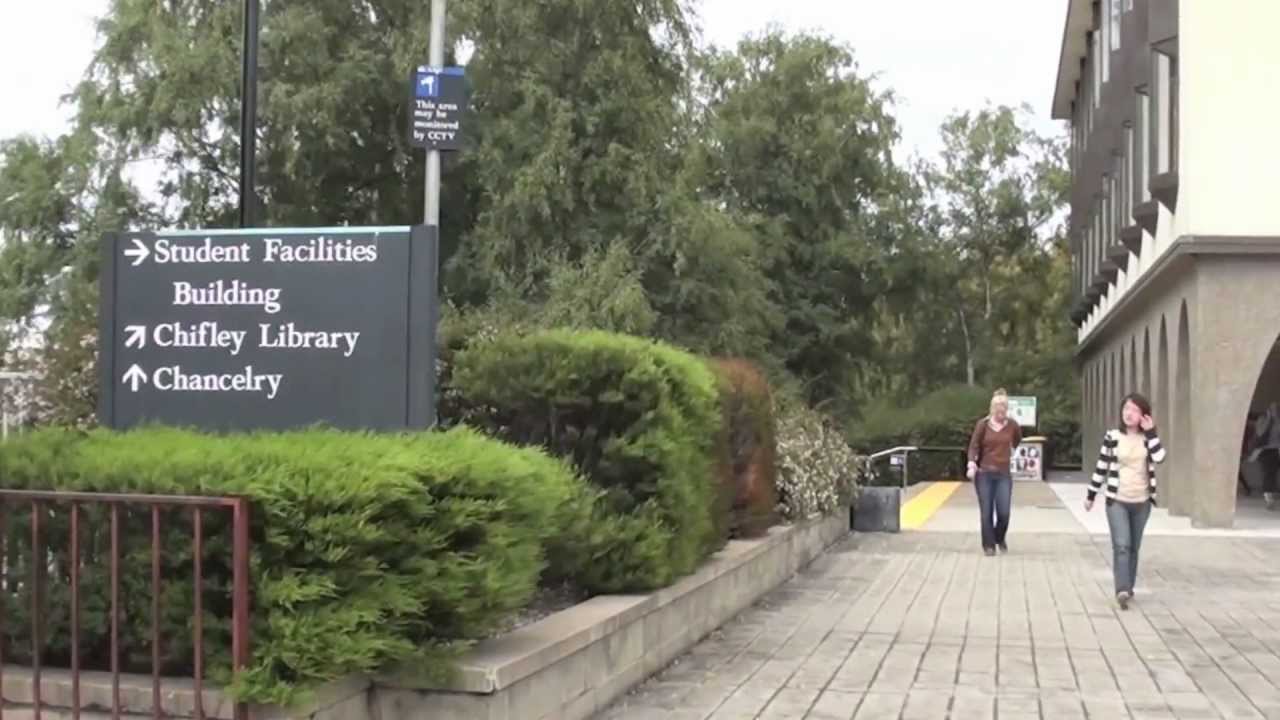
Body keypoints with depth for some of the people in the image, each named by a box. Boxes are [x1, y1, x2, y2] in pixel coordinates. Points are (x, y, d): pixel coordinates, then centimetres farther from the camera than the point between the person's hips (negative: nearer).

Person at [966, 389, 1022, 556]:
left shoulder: (1012, 426, 2)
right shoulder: (983, 424, -4)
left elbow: (1017, 441, 24)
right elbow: (974, 446, -6)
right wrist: (972, 465, -18)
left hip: (1003, 475, 1)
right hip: (984, 474, -1)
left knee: (1003, 512, -5)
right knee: (986, 512, -2)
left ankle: (1000, 539, 23)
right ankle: (988, 545, 12)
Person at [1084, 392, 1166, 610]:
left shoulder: (1148, 438, 1)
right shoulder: (1112, 437, -3)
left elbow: (1159, 458, -18)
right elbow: (1101, 468, 2)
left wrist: (1151, 432, -16)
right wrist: (1091, 496, 6)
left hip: (1142, 502, 2)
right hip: (1117, 501, -2)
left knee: (1134, 548, 12)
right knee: (1121, 545, -15)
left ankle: (1128, 588, 24)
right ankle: (1122, 591, -22)